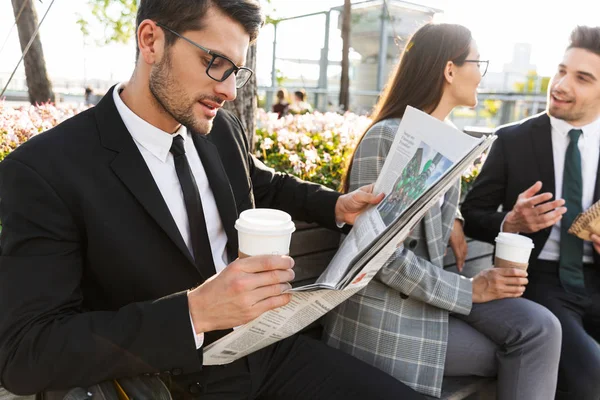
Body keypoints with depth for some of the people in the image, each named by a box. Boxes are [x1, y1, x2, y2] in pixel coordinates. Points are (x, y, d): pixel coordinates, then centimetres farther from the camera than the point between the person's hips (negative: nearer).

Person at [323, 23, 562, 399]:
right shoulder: (386, 139, -20)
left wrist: (453, 220, 6)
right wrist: (469, 290, -17)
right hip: (389, 307, -7)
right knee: (520, 351, -7)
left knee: (540, 328, -10)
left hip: (432, 284, 7)